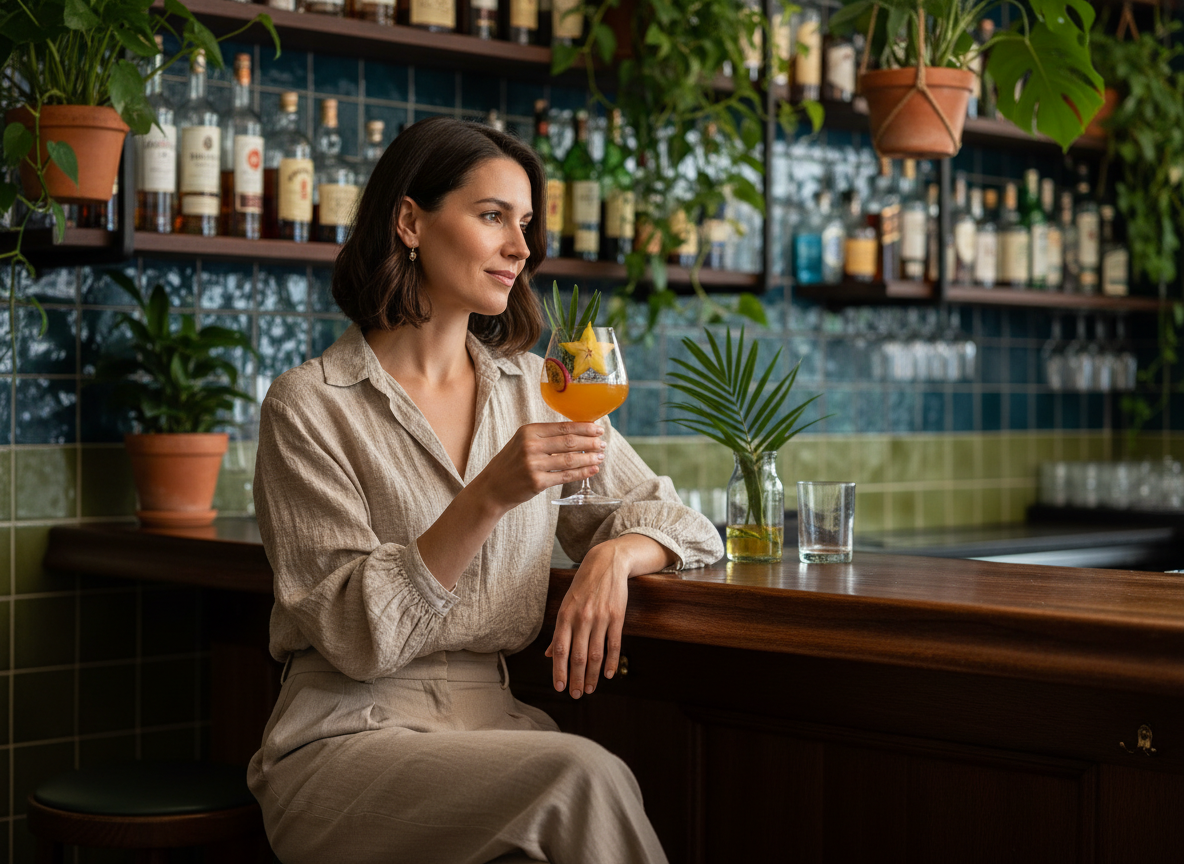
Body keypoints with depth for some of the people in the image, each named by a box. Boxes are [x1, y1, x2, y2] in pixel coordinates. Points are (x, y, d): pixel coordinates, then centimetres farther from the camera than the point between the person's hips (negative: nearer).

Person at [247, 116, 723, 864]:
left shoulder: (533, 390, 12)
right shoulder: (311, 404, -4)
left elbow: (676, 517, 13)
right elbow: (356, 638, -11)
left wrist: (615, 554, -11)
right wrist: (488, 500, -24)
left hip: (495, 722, 4)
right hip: (349, 739, -4)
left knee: (595, 788, -29)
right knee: (581, 776, -30)